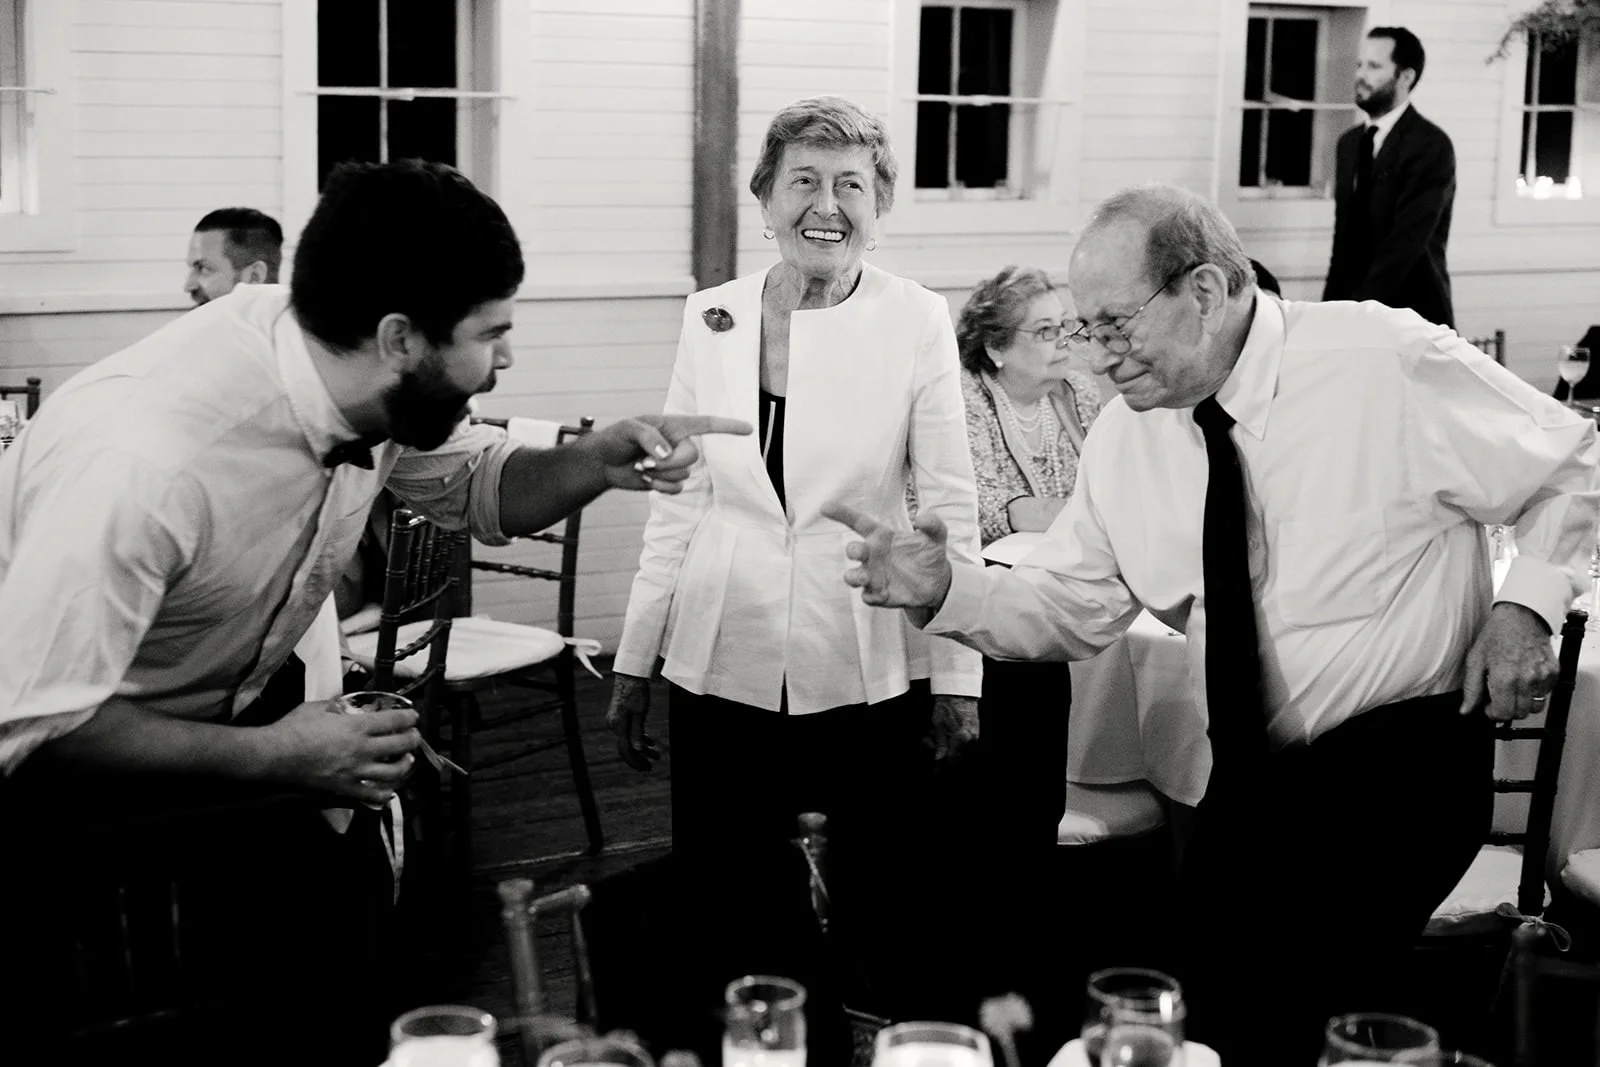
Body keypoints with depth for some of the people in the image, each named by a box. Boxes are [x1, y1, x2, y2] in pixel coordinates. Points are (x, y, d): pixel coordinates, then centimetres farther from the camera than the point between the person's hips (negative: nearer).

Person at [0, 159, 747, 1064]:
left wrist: (597, 463, -14)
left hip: (239, 704, 6)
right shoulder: (148, 455, -37)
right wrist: (273, 759, -34)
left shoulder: (375, 389, -14)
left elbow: (478, 488, 6)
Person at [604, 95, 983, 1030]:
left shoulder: (917, 320, -4)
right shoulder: (712, 316, 4)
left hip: (867, 670, -2)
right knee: (722, 919, 9)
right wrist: (635, 662, 8)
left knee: (879, 915, 7)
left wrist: (959, 679, -5)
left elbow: (951, 508, -2)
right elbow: (677, 499, 8)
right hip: (723, 664, 2)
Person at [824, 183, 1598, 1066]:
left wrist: (1527, 603, -14)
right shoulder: (1127, 438, 2)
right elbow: (1067, 606, 6)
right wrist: (944, 590, -11)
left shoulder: (1391, 364, -13)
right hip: (1247, 786, 6)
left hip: (1399, 768, -5)